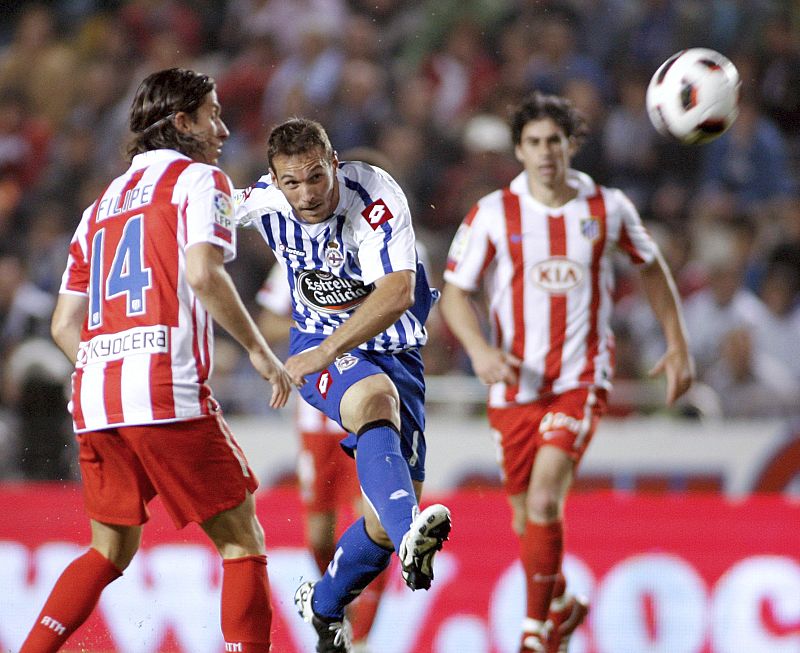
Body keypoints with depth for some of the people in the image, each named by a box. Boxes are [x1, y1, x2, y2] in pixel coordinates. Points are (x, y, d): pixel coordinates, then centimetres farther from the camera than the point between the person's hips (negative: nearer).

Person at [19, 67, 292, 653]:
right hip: (168, 392, -7)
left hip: (93, 398, 7)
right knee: (241, 540, 2)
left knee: (111, 552, 20)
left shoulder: (104, 204, 25)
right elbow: (203, 273, -14)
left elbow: (65, 326, 22)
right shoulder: (200, 179, 4)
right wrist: (259, 351, -6)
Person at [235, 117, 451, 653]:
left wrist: (325, 351, -43)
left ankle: (325, 604, 27)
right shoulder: (262, 202, -10)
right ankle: (410, 541, -63)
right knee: (376, 398, -38)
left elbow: (398, 293, -35)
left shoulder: (377, 196, -23)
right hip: (320, 348, 0)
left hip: (394, 351, 0)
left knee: (390, 518, -4)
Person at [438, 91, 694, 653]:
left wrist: (678, 346, 13)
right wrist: (479, 349, -19)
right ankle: (564, 606, 39)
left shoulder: (609, 208, -1)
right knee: (527, 519, 10)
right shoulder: (493, 214, -3)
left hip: (581, 380, -2)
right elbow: (454, 292, 0)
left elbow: (652, 266, 16)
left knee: (544, 503, -21)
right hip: (515, 385, 2)